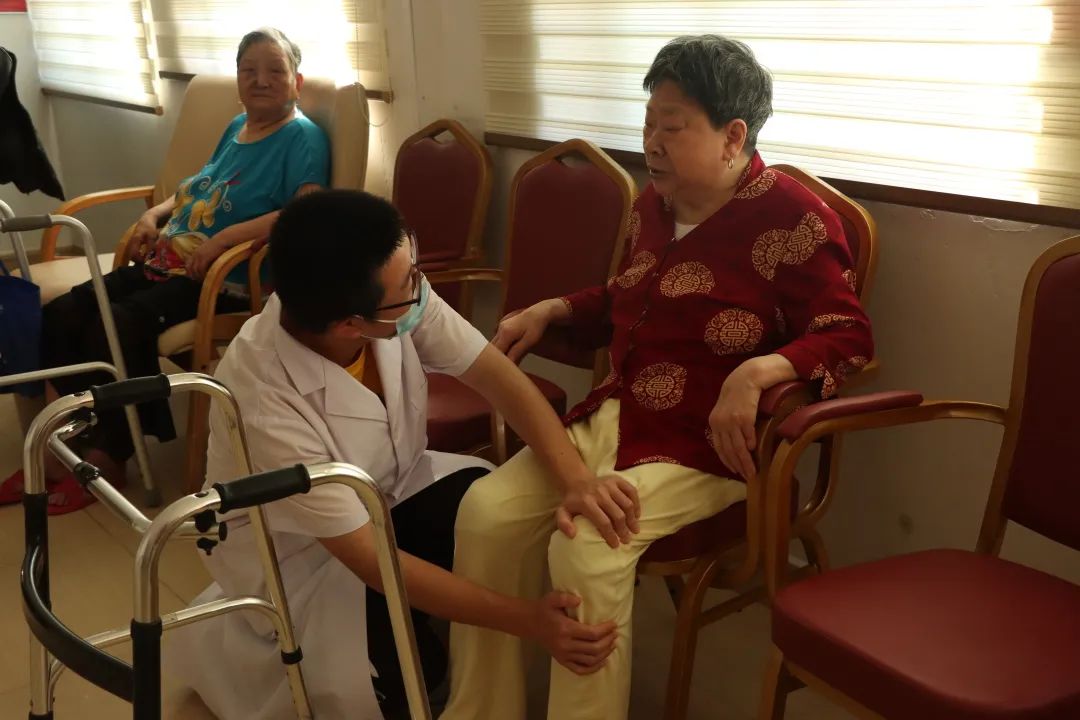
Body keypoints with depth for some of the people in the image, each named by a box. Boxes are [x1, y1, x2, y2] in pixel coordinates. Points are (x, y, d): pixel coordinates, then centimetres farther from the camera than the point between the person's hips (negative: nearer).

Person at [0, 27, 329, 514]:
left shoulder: (303, 137, -9)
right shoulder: (237, 127, 19)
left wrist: (225, 237, -28)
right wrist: (156, 213, 14)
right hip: (166, 263, 9)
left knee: (115, 328, -28)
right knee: (60, 315, -8)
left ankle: (105, 460, -11)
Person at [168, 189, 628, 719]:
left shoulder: (393, 298, -25)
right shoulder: (265, 402, -37)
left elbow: (497, 376, -19)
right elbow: (368, 557, -33)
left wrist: (578, 480, -35)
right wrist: (527, 620, -35)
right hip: (293, 548, -5)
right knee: (404, 671, -24)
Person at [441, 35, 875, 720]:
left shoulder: (790, 217, -11)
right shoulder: (654, 203, 12)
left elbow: (849, 336, -15)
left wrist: (755, 374, -31)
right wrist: (550, 311, 15)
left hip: (705, 444, -7)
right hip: (611, 418, 7)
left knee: (585, 548, -29)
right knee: (486, 511, -10)